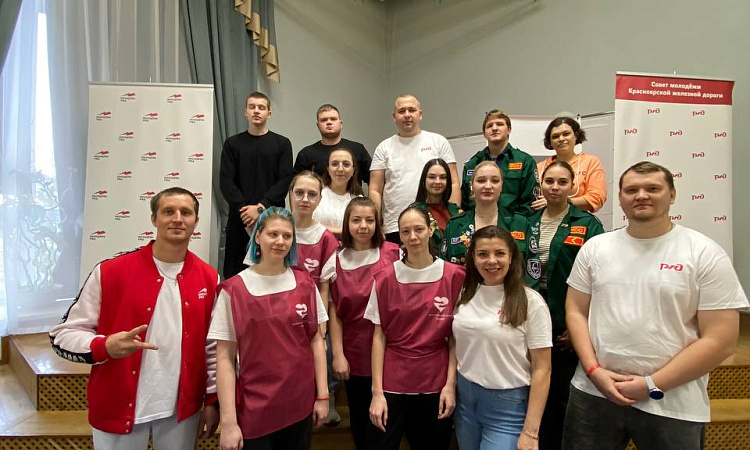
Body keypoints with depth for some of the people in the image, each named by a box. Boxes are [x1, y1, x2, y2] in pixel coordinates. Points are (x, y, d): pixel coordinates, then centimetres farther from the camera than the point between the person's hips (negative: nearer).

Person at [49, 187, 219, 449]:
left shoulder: (209, 279, -2)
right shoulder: (109, 272, -10)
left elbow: (214, 345, 4)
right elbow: (64, 334, -6)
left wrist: (212, 400, 5)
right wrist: (105, 346, -24)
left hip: (183, 409, 2)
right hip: (118, 410, -2)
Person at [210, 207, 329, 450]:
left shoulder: (305, 283, 1)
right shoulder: (233, 289, -8)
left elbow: (316, 340, 4)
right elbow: (225, 358, -8)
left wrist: (322, 395, 1)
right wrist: (228, 421, -10)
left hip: (301, 405, 3)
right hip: (254, 411, -3)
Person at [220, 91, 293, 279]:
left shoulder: (282, 144, 8)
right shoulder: (232, 143, 11)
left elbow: (285, 180, -2)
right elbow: (226, 181, 2)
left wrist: (261, 207, -12)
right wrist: (244, 208, -11)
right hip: (240, 218, 1)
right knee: (235, 270, 1)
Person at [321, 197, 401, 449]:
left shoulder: (394, 254, -4)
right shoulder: (336, 262, 0)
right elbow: (334, 312, 0)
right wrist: (338, 355, -4)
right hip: (354, 355, 2)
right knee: (360, 418, 16)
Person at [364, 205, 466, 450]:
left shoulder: (454, 276, -3)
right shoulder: (386, 278, -3)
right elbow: (379, 336, -2)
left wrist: (450, 384, -5)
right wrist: (377, 392, -6)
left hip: (436, 384, 1)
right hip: (392, 383, 0)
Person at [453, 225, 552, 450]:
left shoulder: (530, 302, -12)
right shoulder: (464, 295, 1)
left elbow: (541, 369, -11)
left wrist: (530, 432, -13)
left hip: (508, 405, -4)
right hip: (464, 398, 4)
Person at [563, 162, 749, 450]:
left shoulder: (706, 254, -6)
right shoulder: (595, 247, 3)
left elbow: (720, 341, -9)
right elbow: (575, 311, 4)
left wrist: (652, 385, -12)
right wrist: (594, 371, -8)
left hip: (672, 406, -2)